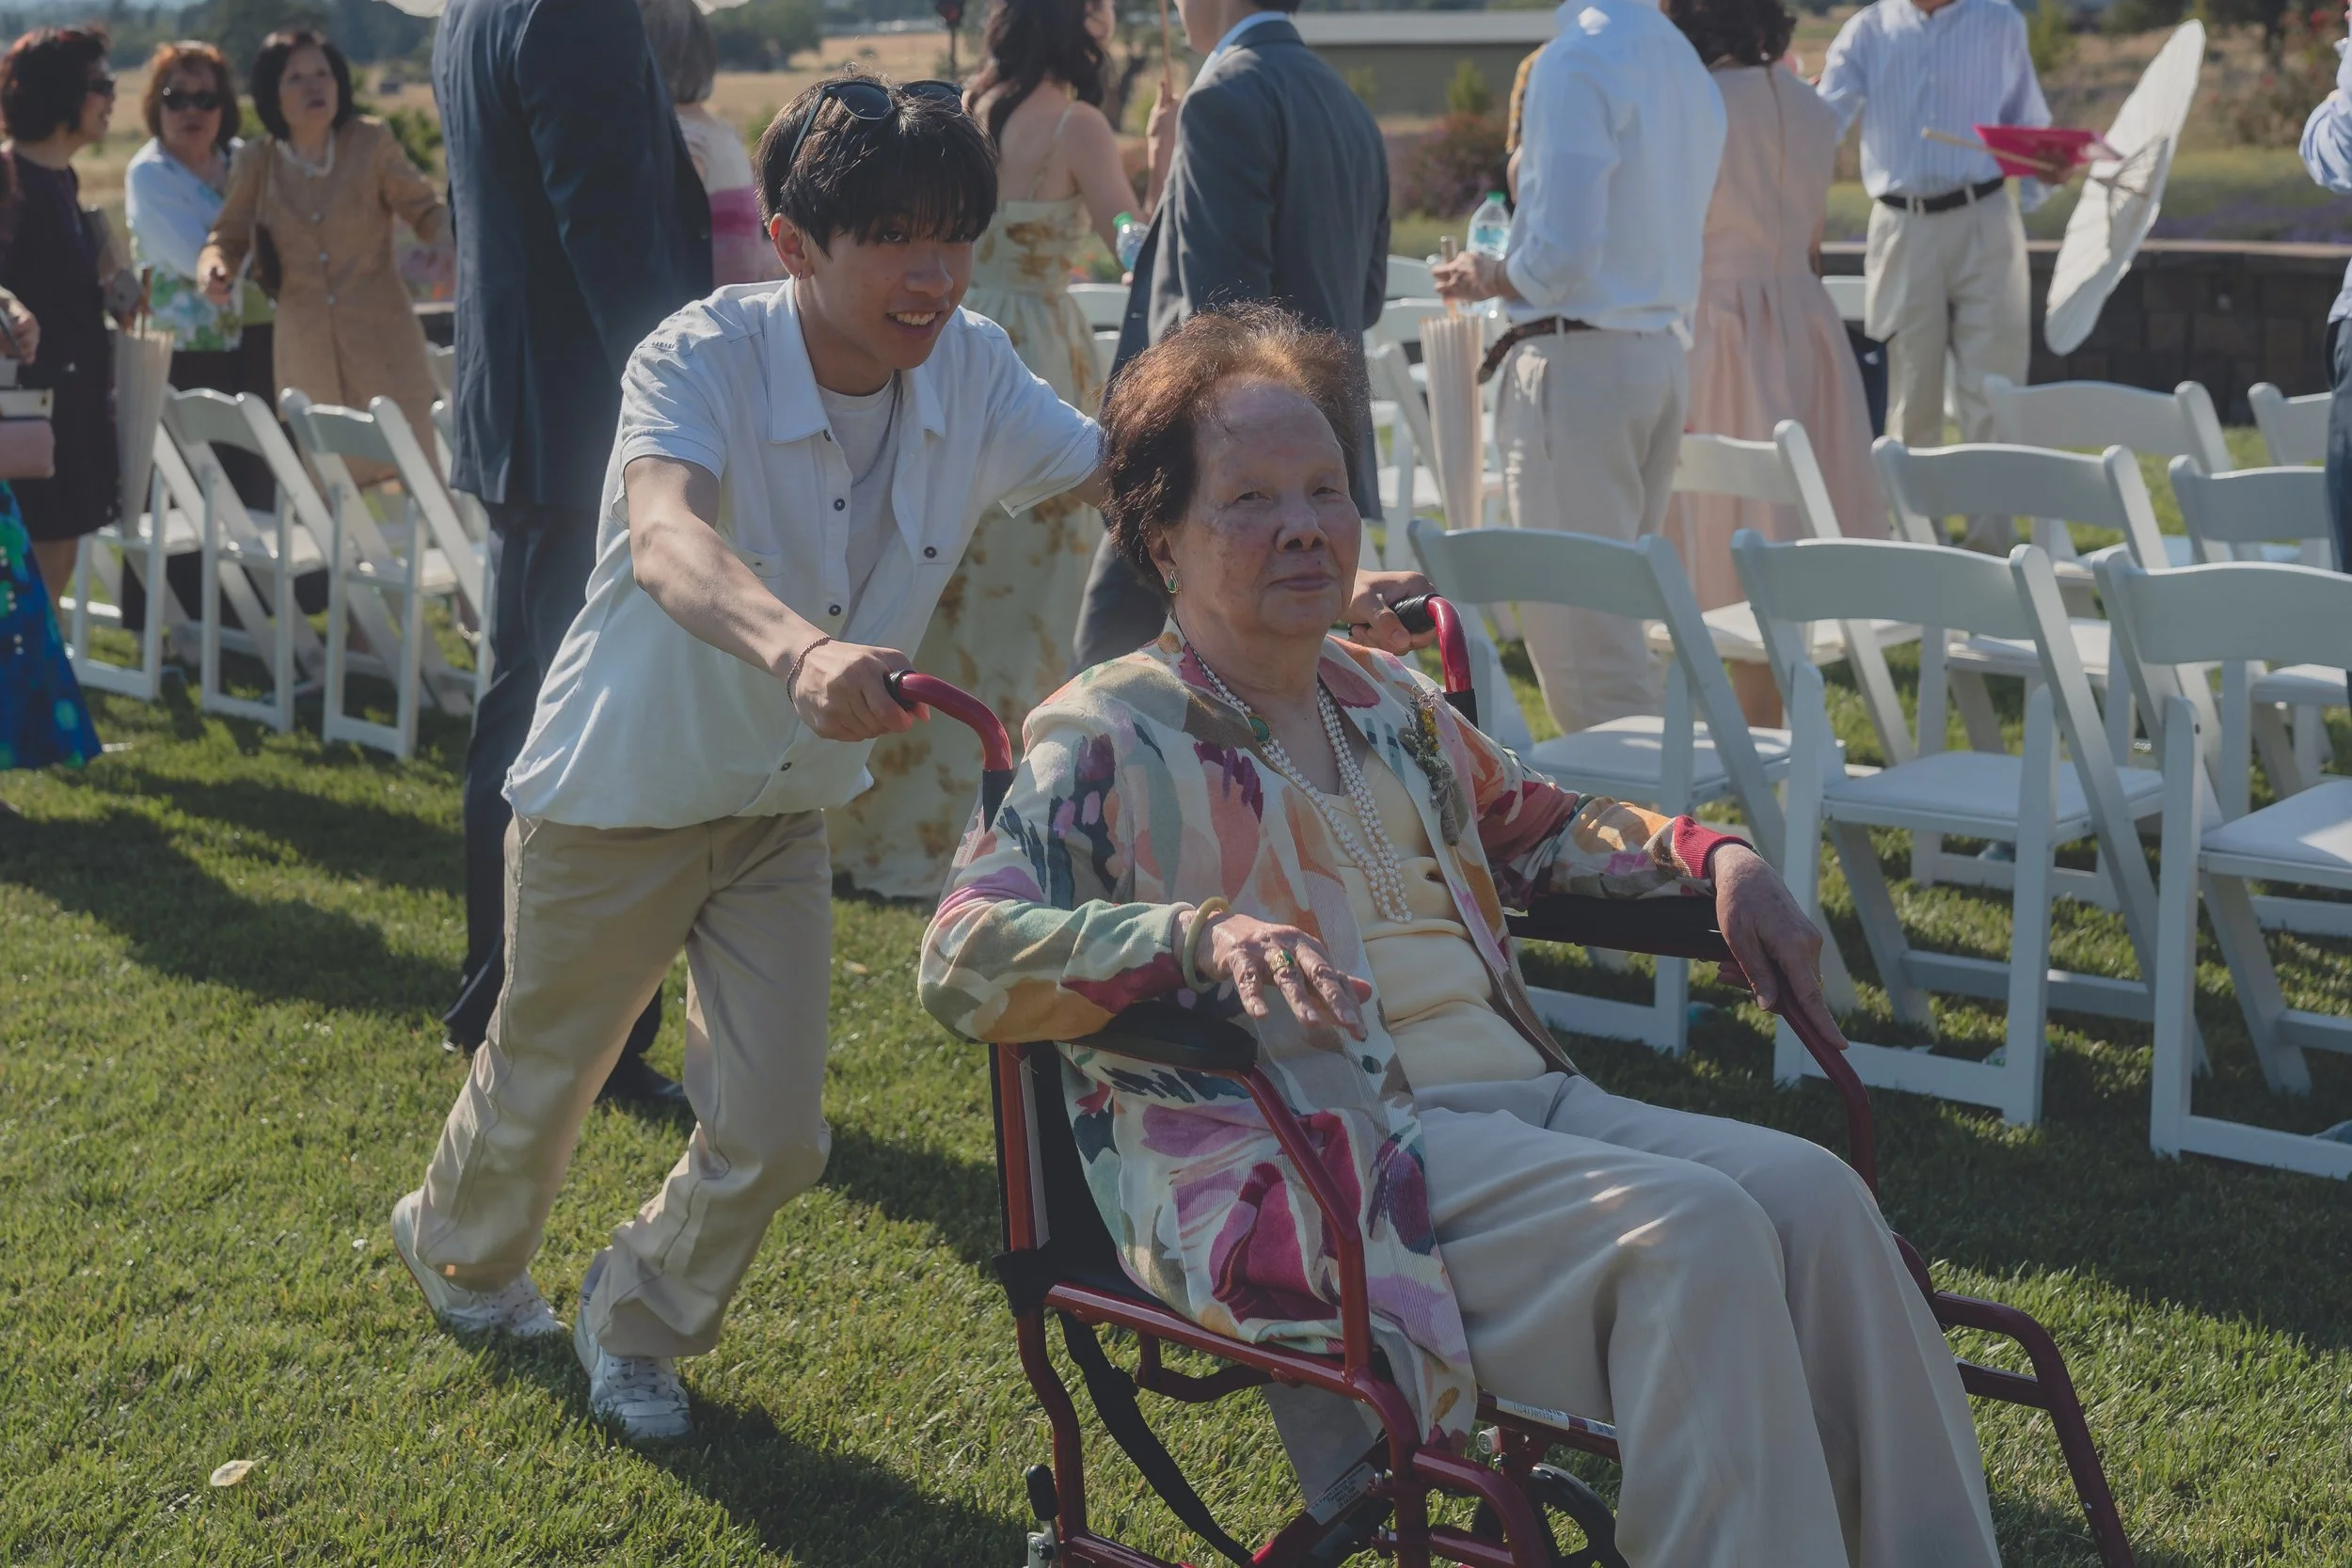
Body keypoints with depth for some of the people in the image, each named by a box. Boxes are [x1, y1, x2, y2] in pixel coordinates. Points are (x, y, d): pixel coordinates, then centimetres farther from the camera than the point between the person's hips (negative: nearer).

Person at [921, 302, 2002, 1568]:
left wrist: (1711, 858, 17)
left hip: (1524, 1096, 7)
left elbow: (1536, 830, 37)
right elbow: (960, 961, -13)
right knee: (1689, 1229, -28)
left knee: (1812, 1195, -17)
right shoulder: (1110, 738, 0)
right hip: (1313, 1162, -7)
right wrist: (1203, 936, -29)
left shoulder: (1388, 701, 21)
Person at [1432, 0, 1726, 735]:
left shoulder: (1576, 61, -14)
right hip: (1664, 353, 9)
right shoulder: (1683, 60, 13)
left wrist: (1492, 277, -2)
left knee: (1578, 632, -5)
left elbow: (1561, 254, -21)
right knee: (1615, 624, 16)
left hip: (1576, 361, -9)